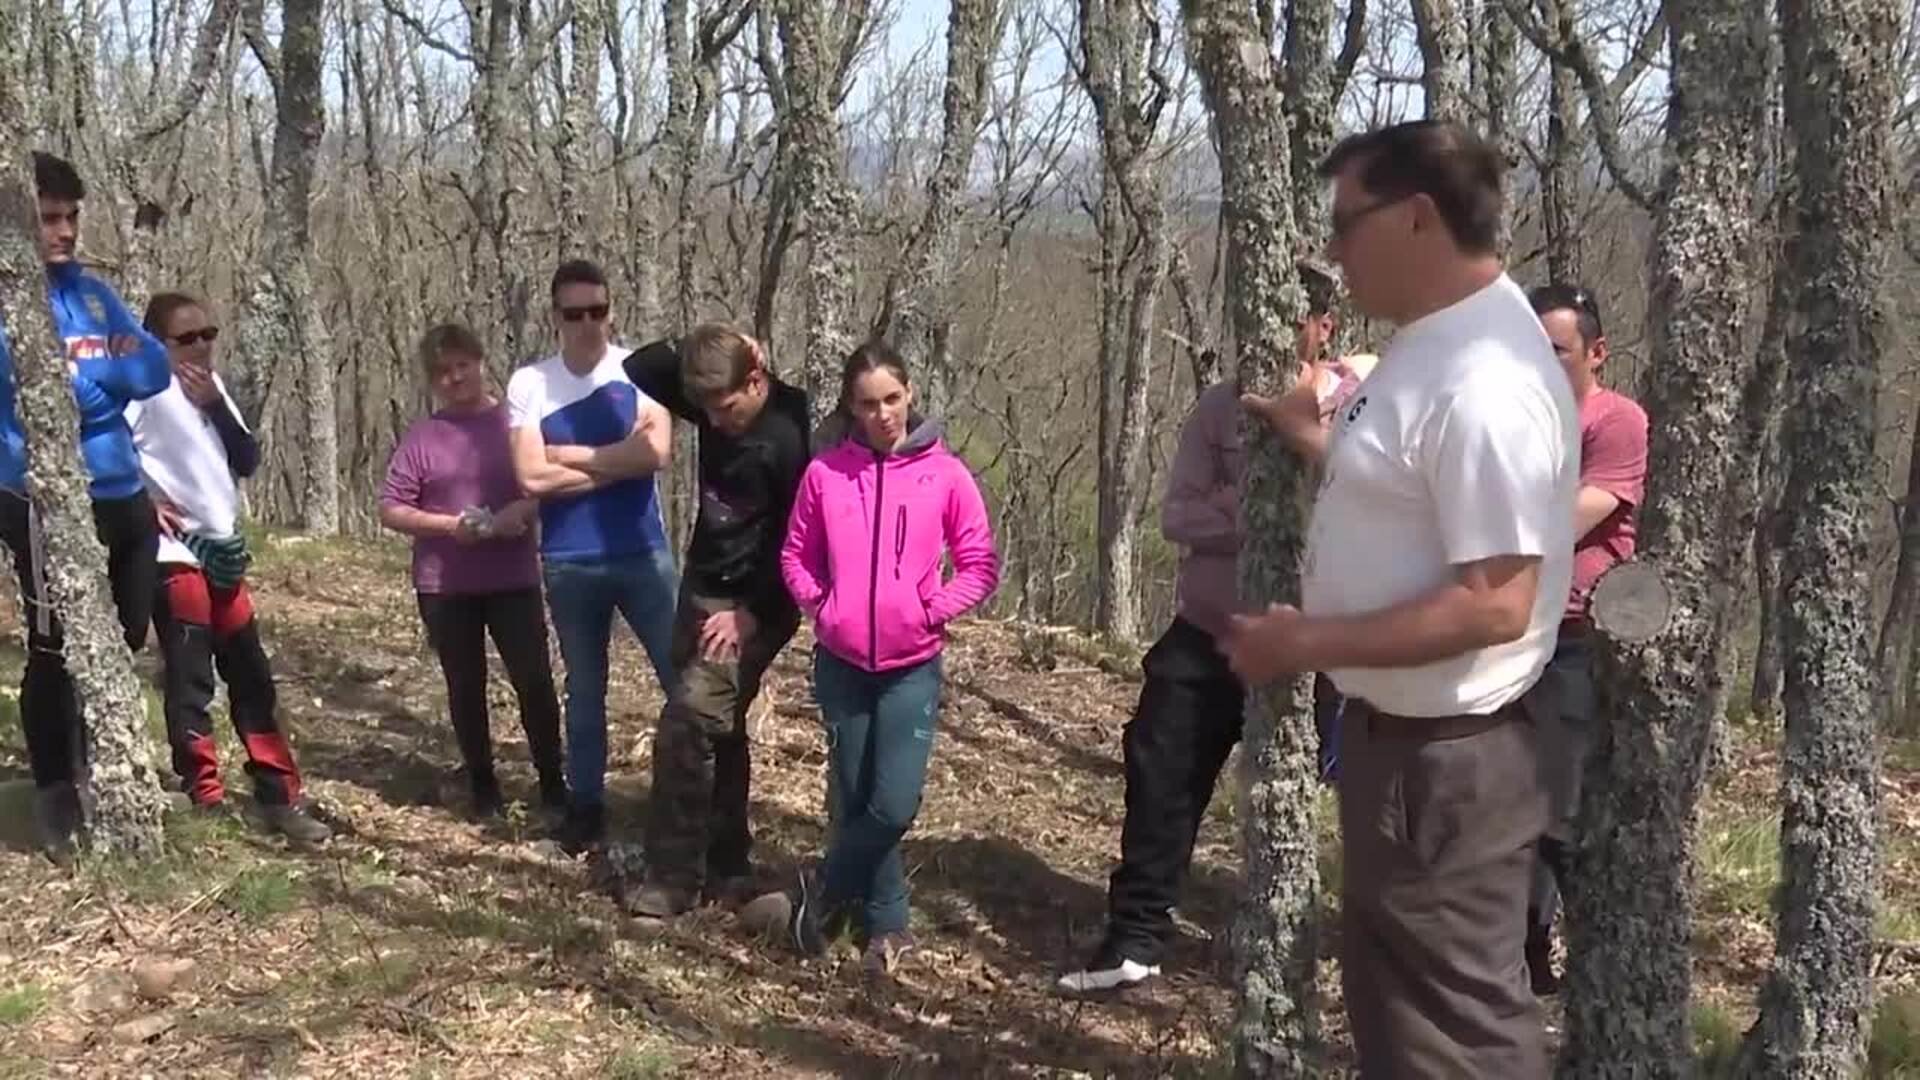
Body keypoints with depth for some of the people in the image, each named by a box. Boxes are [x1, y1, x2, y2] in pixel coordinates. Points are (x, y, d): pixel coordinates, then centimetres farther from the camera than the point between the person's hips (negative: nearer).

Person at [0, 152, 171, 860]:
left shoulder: (92, 292, 10)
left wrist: (86, 372, -14)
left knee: (123, 645, 17)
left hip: (122, 497, 7)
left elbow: (155, 370, 3)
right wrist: (107, 373, -12)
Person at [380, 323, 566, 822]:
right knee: (466, 687, 9)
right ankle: (482, 784, 24)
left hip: (514, 580, -1)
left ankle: (552, 782, 12)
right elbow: (391, 510, -1)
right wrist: (447, 525, -15)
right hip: (444, 587, 1)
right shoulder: (422, 436, 0)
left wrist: (523, 511, -17)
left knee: (534, 681, -2)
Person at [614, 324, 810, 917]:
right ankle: (726, 865, 24)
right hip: (700, 589, 8)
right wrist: (690, 349, -10)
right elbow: (637, 372, 5)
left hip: (755, 606, -8)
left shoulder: (792, 436, -23)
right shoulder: (716, 405, -2)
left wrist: (754, 613, -17)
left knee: (689, 722, -14)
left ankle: (673, 876, -5)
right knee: (715, 727, 13)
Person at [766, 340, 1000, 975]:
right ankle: (888, 923, 24)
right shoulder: (825, 472, -1)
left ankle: (824, 891, 16)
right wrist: (820, 604, -4)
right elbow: (796, 555, 10)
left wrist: (931, 611, -9)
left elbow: (981, 566, 0)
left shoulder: (944, 474, -5)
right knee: (854, 799, 8)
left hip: (911, 666, -1)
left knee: (895, 804, -9)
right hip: (841, 662, 2)